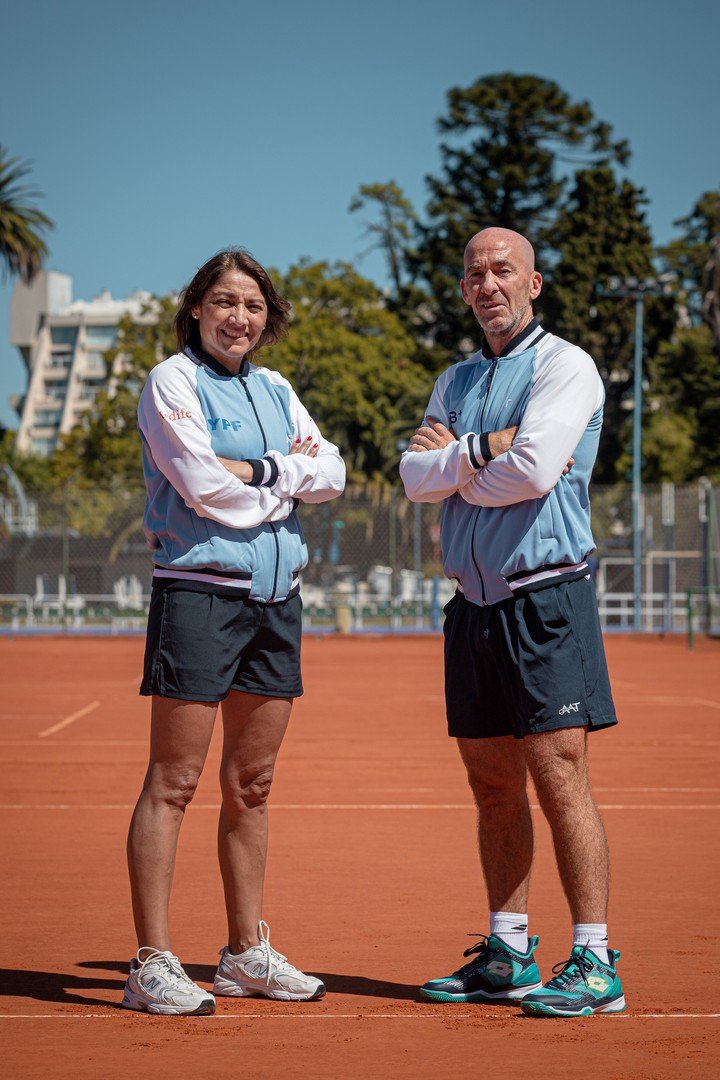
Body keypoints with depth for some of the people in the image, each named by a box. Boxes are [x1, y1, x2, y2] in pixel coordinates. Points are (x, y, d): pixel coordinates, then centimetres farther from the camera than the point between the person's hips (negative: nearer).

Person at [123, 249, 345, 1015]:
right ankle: (151, 965, -3)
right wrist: (289, 477, -2)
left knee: (251, 785, 12)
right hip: (198, 596, -7)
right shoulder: (173, 382, -3)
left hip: (276, 598, 7)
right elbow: (203, 486, -14)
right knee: (173, 783, -6)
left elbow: (332, 472, 6)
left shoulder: (274, 390, 17)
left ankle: (247, 952, 21)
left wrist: (256, 471, -9)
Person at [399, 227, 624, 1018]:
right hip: (474, 604, 7)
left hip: (546, 598, -7)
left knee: (559, 779, -10)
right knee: (492, 787, 10)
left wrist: (454, 462, 0)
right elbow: (414, 476, 6)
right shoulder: (456, 382, 18)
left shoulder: (564, 366, -3)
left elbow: (533, 470, -16)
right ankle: (507, 954, 19)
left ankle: (594, 965, -6)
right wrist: (484, 450, -10)